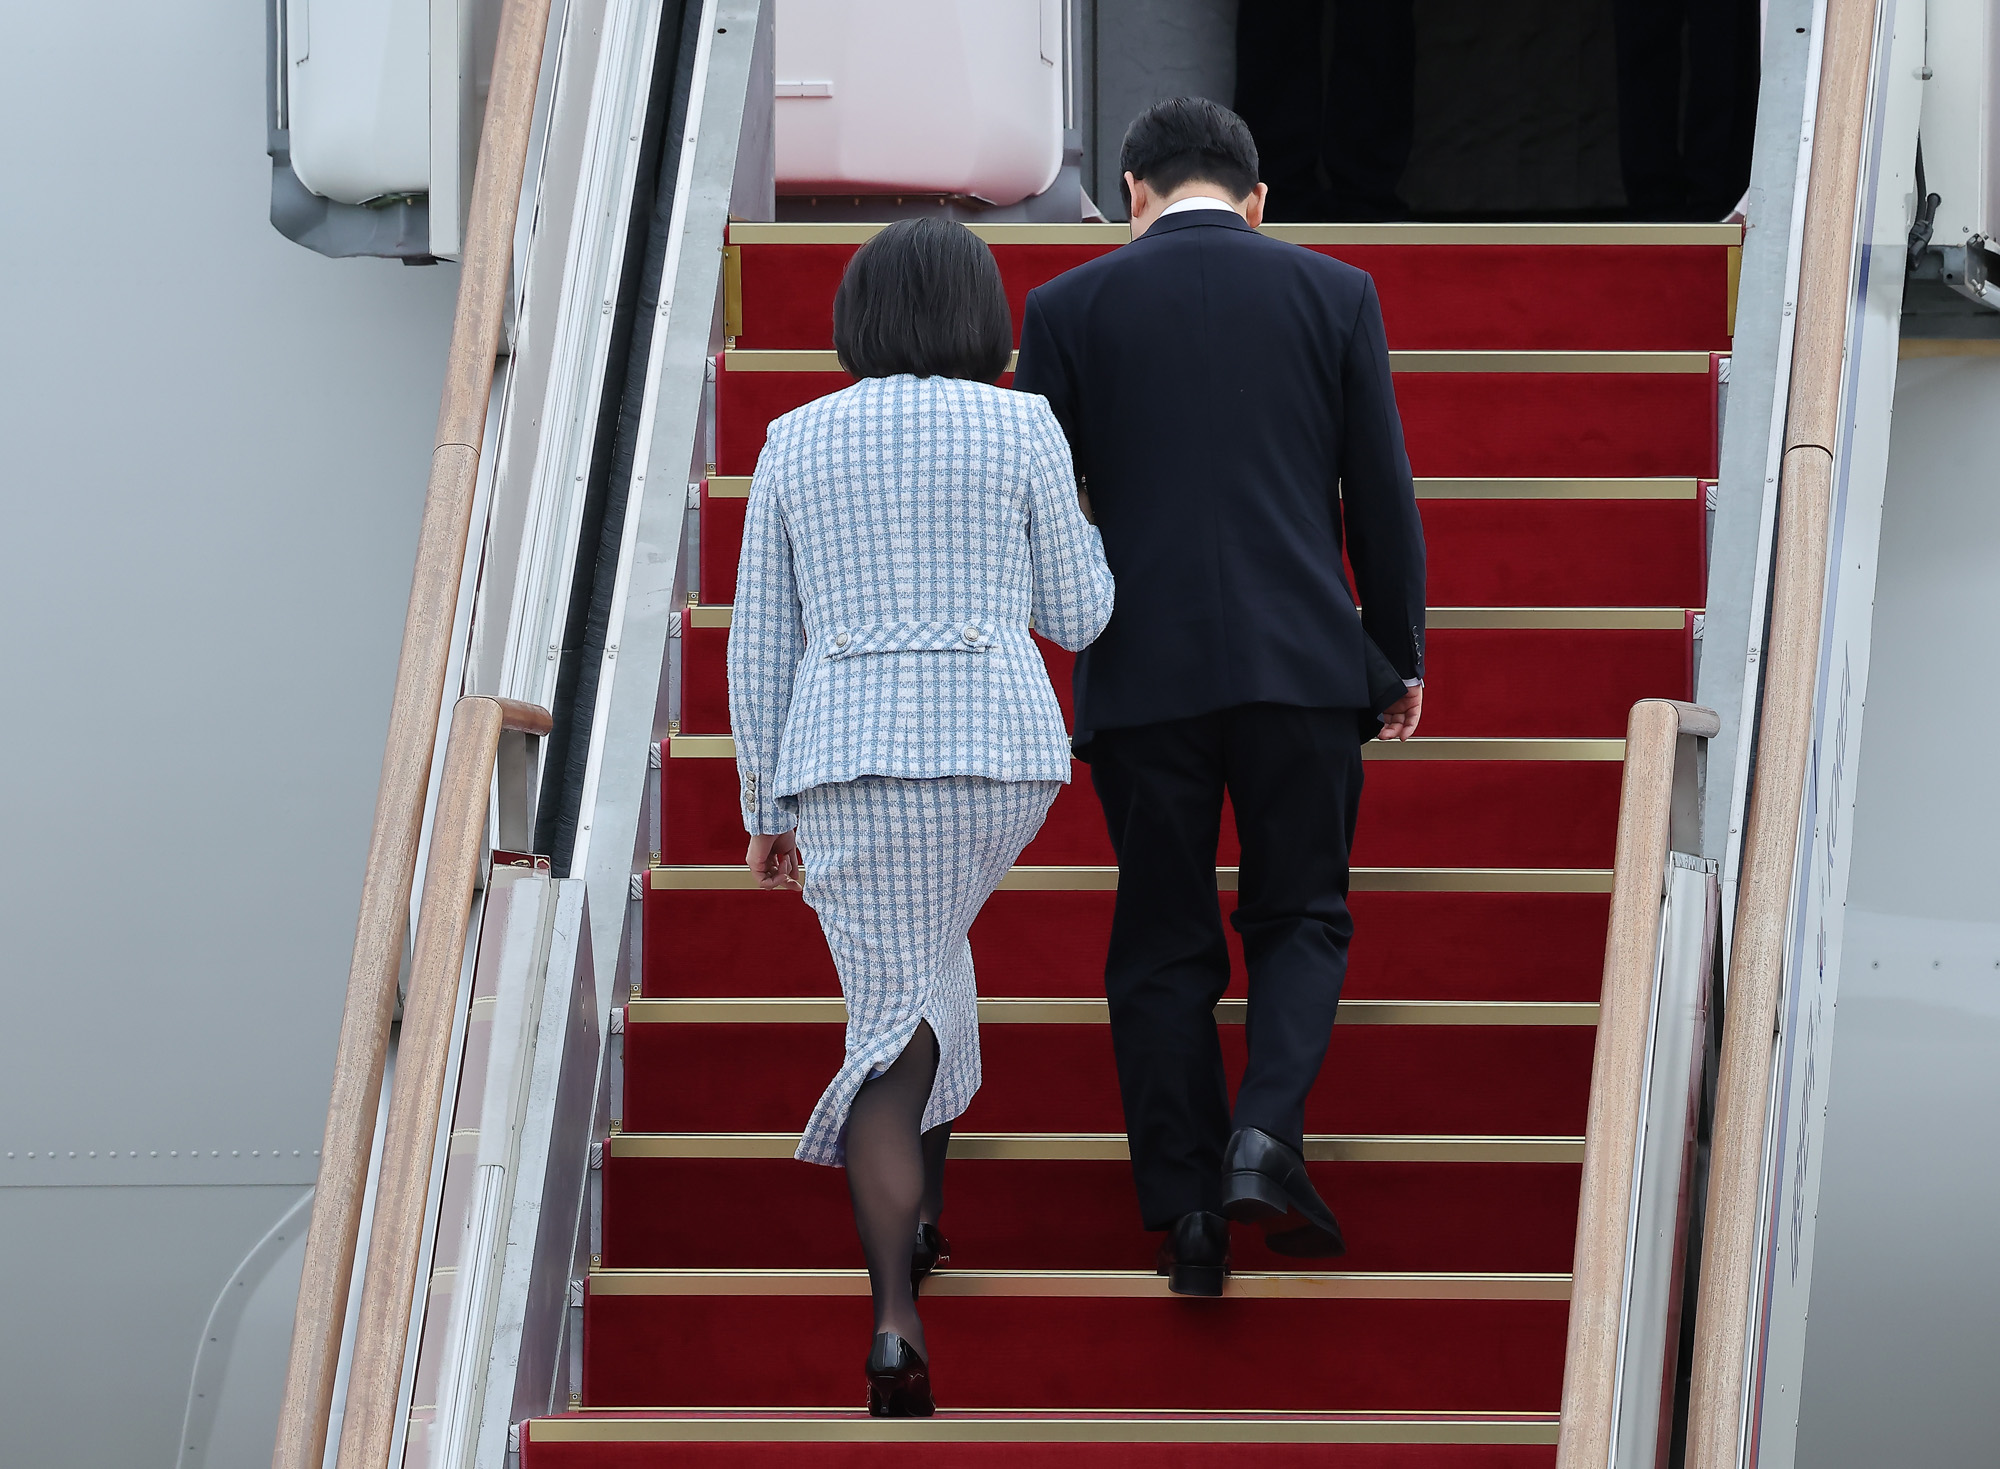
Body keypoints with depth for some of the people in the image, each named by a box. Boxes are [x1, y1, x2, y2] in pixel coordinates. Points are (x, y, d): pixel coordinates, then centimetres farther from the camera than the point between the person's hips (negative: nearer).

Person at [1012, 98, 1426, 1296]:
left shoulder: (1070, 308, 2)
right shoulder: (1334, 294, 3)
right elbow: (1383, 491, 4)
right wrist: (1399, 655, 14)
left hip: (1142, 671, 0)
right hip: (1305, 663, 0)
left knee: (1164, 947, 8)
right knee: (1301, 916, 12)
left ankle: (1186, 1210, 4)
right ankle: (1265, 1133, -12)